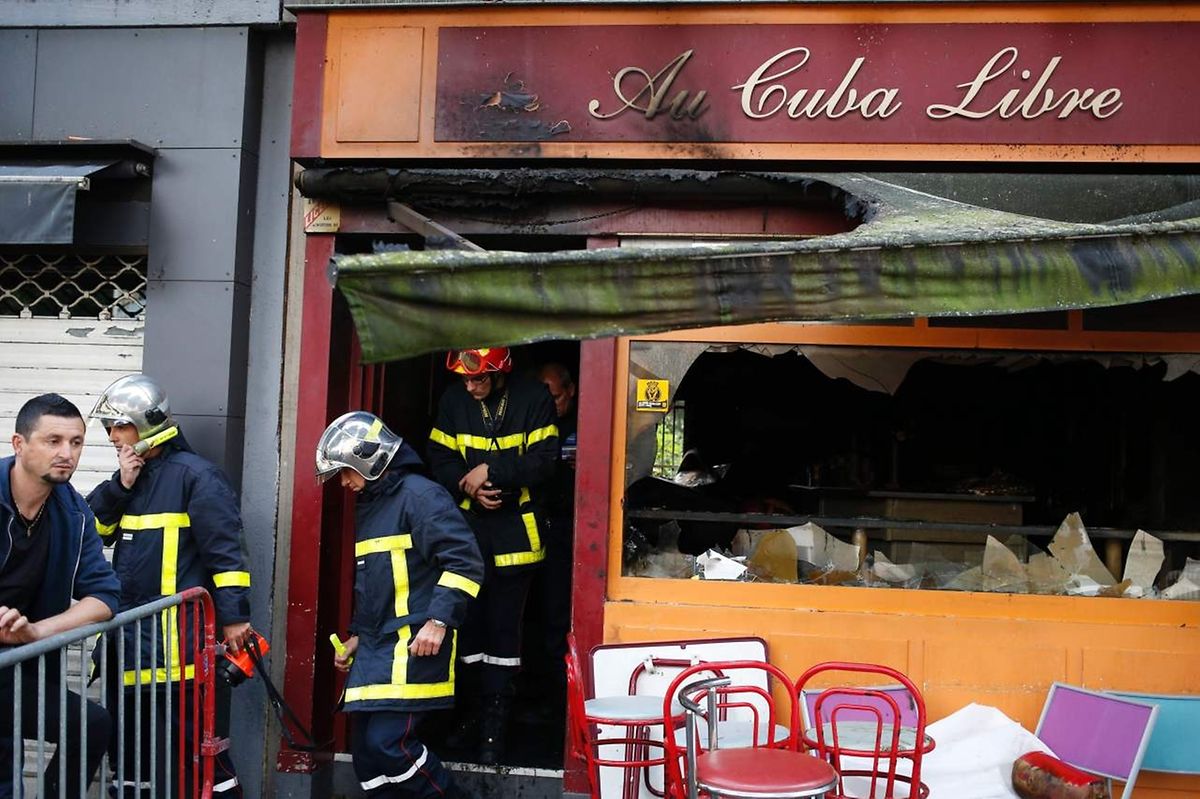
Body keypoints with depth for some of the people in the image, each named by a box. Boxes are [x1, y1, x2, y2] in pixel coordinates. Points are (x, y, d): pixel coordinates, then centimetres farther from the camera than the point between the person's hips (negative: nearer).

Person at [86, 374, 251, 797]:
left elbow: (225, 551, -15)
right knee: (128, 743, 18)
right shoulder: (129, 477, 17)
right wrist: (120, 486, -2)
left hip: (179, 641, -8)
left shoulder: (194, 475, -10)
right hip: (130, 636, 9)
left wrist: (234, 616, -18)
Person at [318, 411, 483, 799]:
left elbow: (465, 561, -17)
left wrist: (439, 621, -21)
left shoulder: (419, 495, -10)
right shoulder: (368, 505, 20)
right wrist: (357, 635, 25)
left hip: (414, 646, -9)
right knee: (367, 750, 8)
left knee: (388, 743, -15)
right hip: (375, 650, 9)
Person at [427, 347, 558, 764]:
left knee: (504, 624, 1)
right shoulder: (453, 400, 3)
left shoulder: (533, 398, -6)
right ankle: (475, 711, 25)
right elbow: (440, 460, 3)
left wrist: (490, 471, -18)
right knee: (469, 619, 9)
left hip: (515, 529, -3)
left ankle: (494, 723, 10)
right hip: (468, 527, 3)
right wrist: (466, 485, -16)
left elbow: (544, 460, -12)